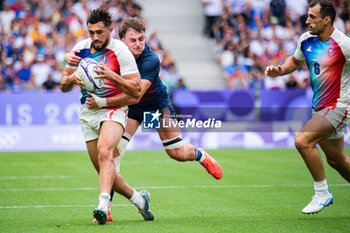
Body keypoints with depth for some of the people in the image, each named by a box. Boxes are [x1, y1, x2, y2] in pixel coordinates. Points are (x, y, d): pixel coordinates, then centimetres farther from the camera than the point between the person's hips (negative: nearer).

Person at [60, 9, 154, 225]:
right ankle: (139, 198, 26)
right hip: (87, 112, 6)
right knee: (103, 170, 5)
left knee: (105, 152, -33)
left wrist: (111, 75, -28)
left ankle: (104, 204, -47)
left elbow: (136, 90, -15)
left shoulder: (120, 51, -12)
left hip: (113, 110, -6)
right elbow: (64, 85, 9)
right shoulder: (80, 48, 3)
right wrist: (72, 79, -14)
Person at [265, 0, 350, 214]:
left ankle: (322, 193, -10)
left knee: (303, 140, -23)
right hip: (319, 106, 8)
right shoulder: (306, 40, 2)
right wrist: (280, 70, 3)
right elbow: (296, 60, 22)